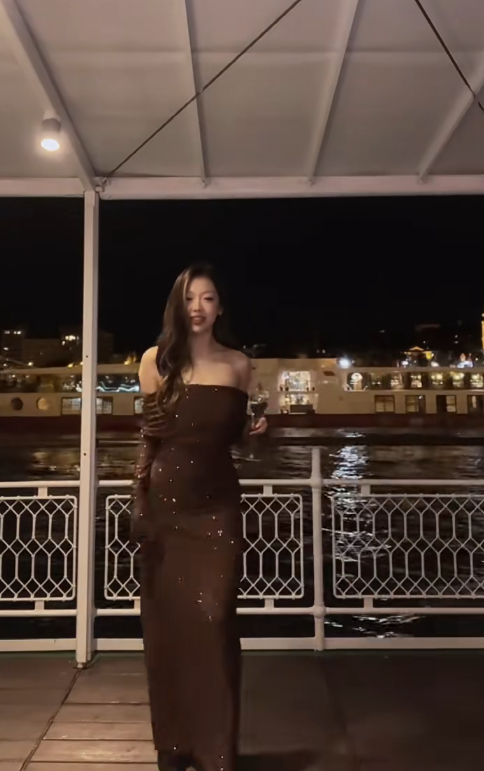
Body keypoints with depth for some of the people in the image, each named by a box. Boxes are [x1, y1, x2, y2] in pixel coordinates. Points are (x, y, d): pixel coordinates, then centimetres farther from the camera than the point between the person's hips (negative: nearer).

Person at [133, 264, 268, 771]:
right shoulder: (156, 361, 0)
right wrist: (139, 508, -1)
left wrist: (254, 429, -7)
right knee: (166, 623, 8)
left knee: (213, 620, -3)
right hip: (165, 506, 0)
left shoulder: (239, 366, 3)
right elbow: (147, 438, 3)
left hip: (218, 506, 0)